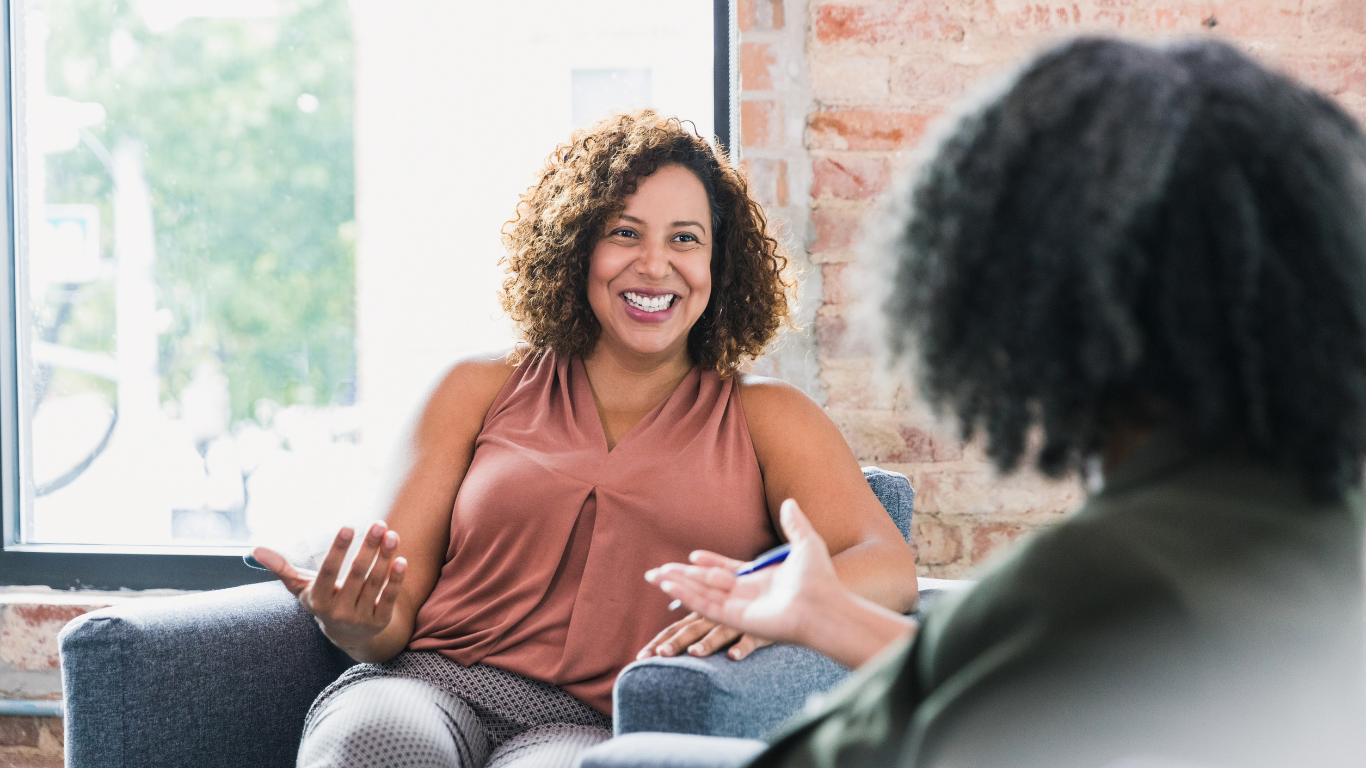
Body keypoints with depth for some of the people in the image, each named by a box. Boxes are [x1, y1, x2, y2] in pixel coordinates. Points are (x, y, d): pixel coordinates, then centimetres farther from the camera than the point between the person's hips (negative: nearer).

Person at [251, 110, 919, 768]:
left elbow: (889, 566, 0)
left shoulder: (762, 416, 16)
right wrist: (356, 626, -14)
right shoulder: (482, 391, 19)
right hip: (433, 683, 1)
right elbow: (397, 609, 13)